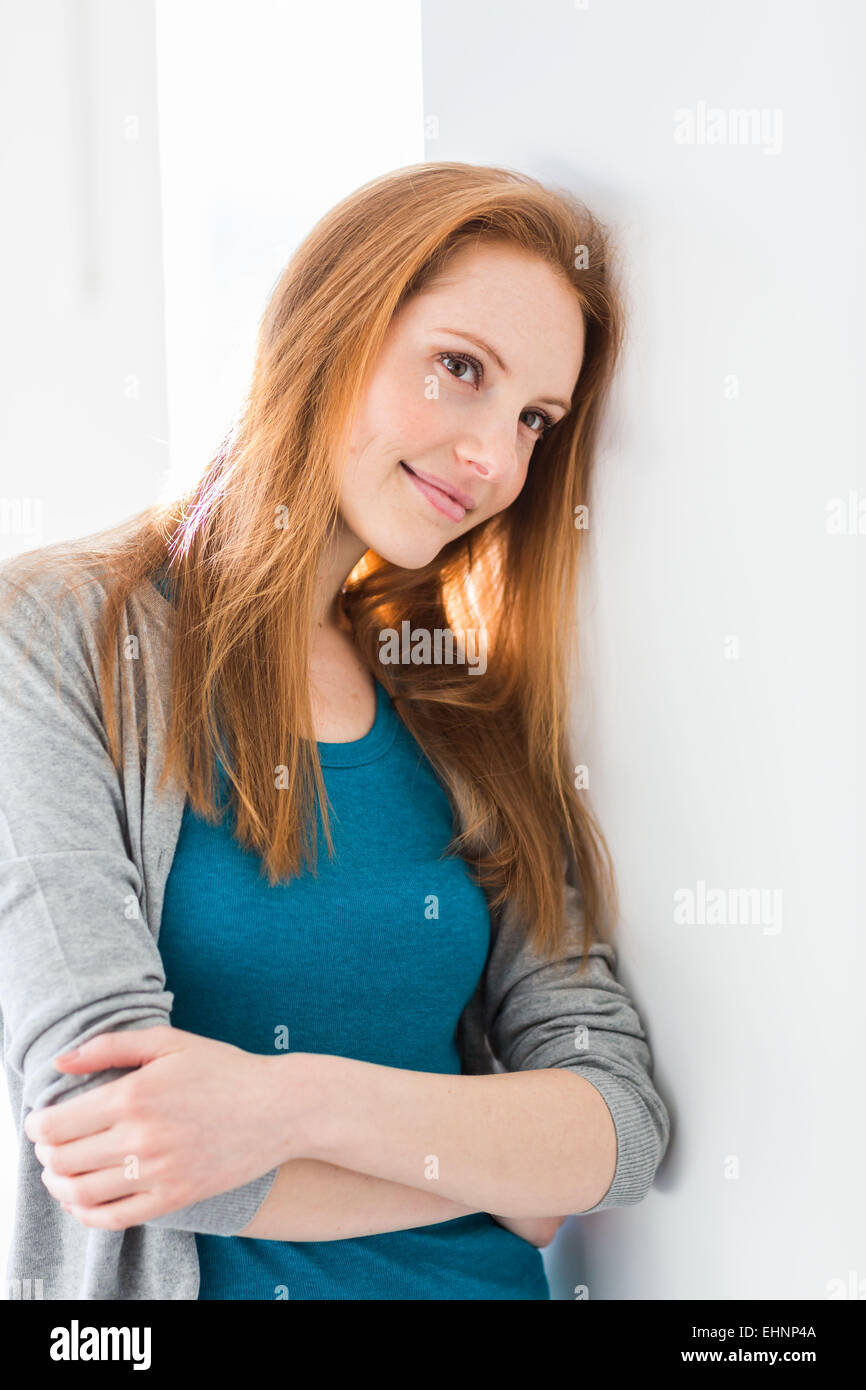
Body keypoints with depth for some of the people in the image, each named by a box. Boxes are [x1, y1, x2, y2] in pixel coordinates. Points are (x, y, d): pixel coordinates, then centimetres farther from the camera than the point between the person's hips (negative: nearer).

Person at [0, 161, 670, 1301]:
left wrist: (300, 1102, -20)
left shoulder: (475, 705, 3)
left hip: (484, 1281, 3)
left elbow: (624, 1120, -4)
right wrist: (502, 1165, -10)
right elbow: (99, 1111, -18)